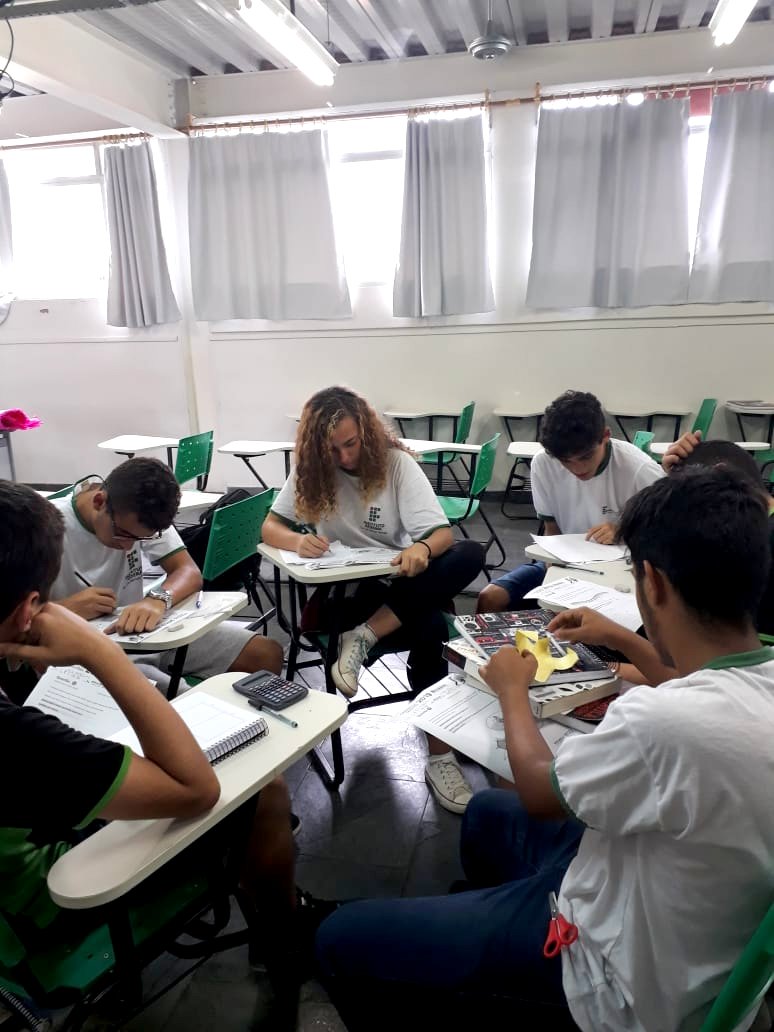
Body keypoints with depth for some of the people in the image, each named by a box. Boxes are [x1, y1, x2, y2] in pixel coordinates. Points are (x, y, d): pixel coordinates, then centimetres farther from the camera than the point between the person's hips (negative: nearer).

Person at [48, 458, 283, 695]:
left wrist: (158, 600, -32)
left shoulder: (141, 518, -6)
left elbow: (188, 571, -11)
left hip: (143, 631, 6)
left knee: (267, 654, -5)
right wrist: (66, 608, -33)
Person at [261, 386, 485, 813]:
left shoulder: (396, 462, -7)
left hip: (398, 585, 2)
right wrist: (297, 540, -26)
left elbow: (442, 533, -16)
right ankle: (439, 756, -21)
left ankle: (363, 638, -31)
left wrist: (422, 549, -42)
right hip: (341, 594, -2)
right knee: (430, 629, -32)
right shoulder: (310, 470, -1)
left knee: (470, 554, -30)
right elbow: (270, 527, -1)